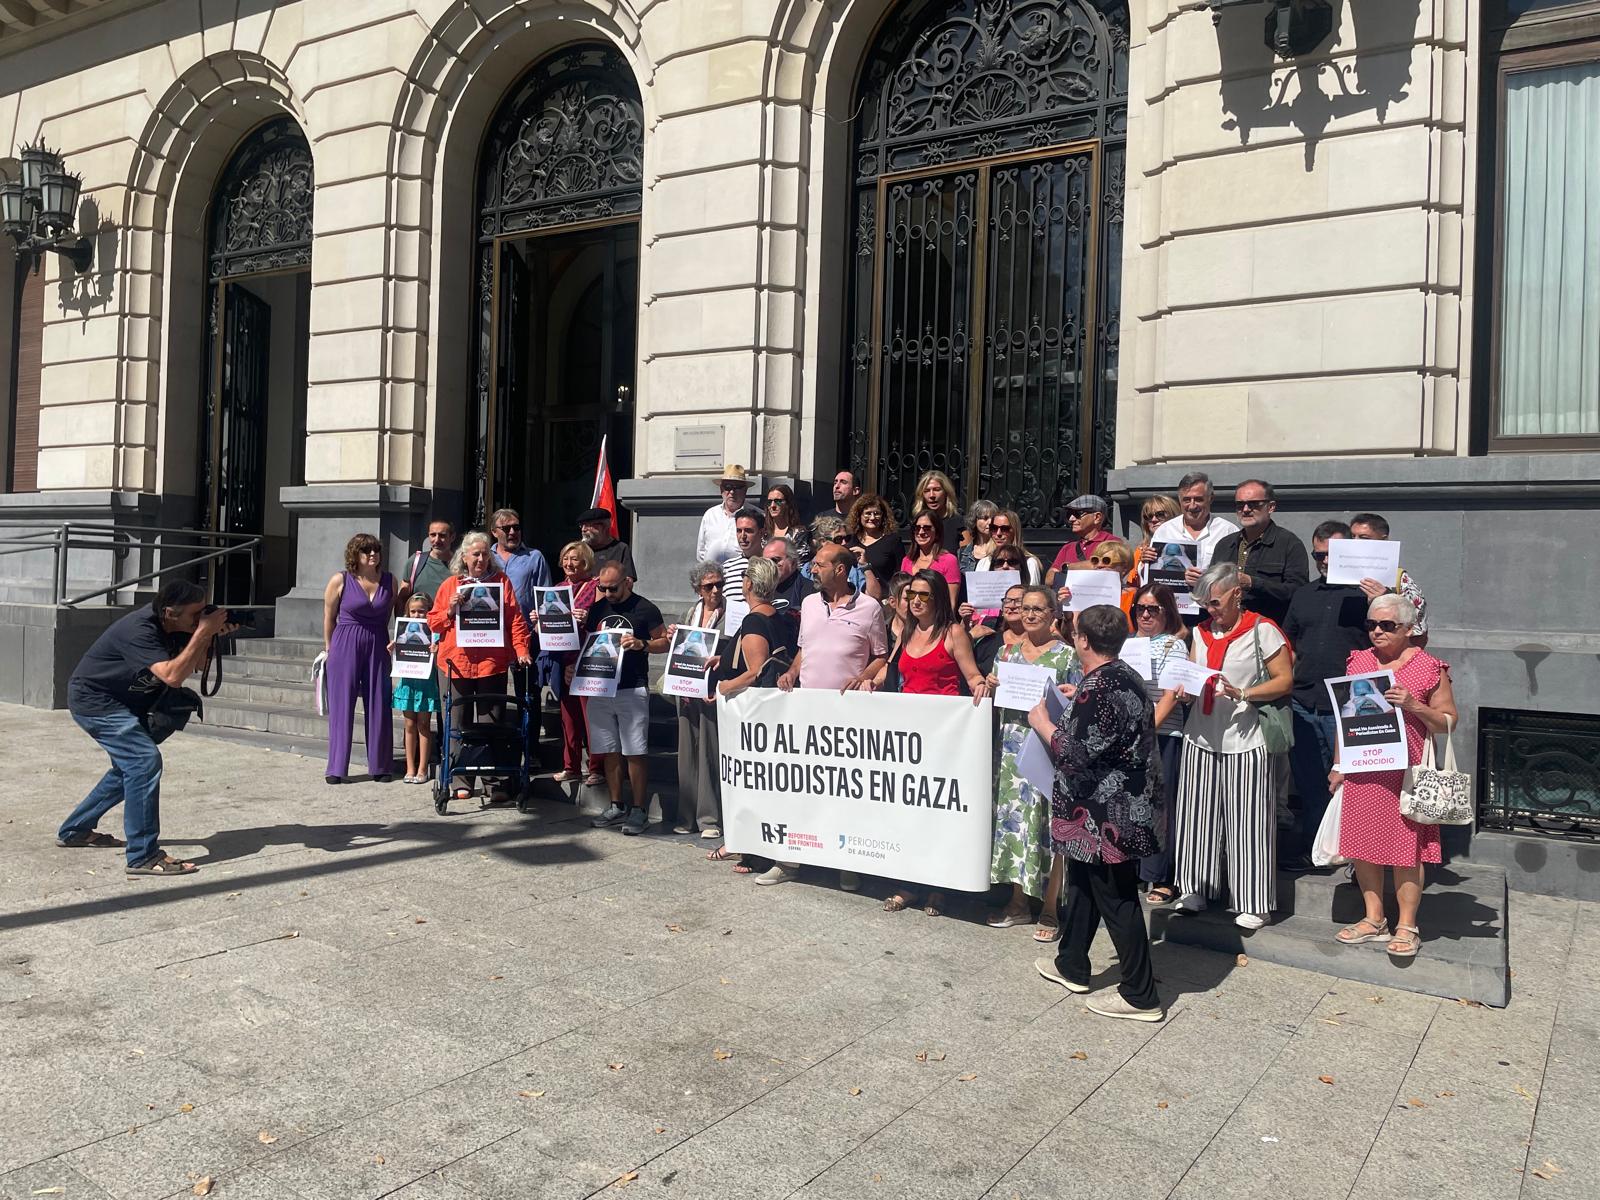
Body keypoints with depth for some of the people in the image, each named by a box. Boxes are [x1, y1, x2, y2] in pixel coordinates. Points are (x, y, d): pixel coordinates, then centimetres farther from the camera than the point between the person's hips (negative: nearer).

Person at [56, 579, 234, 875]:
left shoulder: (172, 626, -6)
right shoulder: (139, 630, -31)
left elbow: (195, 664, -3)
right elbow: (172, 675, -39)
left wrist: (211, 635, -20)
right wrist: (203, 632, -38)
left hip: (123, 703, 10)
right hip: (93, 700, -10)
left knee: (130, 766, 19)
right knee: (145, 760, -20)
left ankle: (75, 830, 34)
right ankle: (143, 856, -19)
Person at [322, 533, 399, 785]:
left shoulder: (389, 581, 3)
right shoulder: (340, 581, -4)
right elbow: (329, 617, 3)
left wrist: (394, 643, 8)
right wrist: (330, 650, 6)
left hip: (378, 647, 2)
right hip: (346, 646, -2)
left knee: (379, 706, 5)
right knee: (341, 705, 1)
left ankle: (380, 766, 16)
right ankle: (336, 768, 9)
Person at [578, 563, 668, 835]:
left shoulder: (645, 609, -3)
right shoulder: (597, 609, 11)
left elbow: (665, 642, -1)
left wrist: (642, 644, -18)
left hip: (632, 690, -5)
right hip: (599, 688, 5)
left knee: (635, 752, -3)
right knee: (610, 752, 10)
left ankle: (639, 810, 4)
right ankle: (616, 807, 20)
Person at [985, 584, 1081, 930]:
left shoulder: (1065, 654, 1)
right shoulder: (1007, 651, 14)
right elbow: (994, 698, 20)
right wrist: (991, 684, -1)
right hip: (1011, 747, 5)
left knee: (1045, 821, -6)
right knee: (1011, 817, 5)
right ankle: (1019, 901, 14)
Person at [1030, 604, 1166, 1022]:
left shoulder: (1098, 688, -24)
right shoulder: (1126, 676, 7)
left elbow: (1074, 753, -23)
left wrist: (1043, 723, -9)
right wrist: (1072, 707, 21)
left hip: (1107, 814, -10)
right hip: (1125, 805, 10)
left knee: (1116, 899, 1)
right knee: (1081, 884, 23)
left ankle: (1140, 996, 12)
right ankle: (1071, 966, 38)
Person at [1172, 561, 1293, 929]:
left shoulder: (1261, 630, -7)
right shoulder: (1203, 631, 11)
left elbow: (1285, 681, -7)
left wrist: (1243, 694, -19)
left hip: (1242, 740, -5)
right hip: (1201, 736, 5)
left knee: (1245, 820, -1)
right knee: (1199, 813, 9)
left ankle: (1252, 903, 9)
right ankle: (1196, 890, 22)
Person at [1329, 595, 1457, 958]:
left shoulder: (1429, 667, -3)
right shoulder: (1358, 662, 10)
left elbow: (1448, 722, -1)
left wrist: (1413, 705, -18)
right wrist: (1338, 765, 12)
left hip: (1406, 772, -4)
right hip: (1361, 771, 4)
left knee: (1406, 847, 0)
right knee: (1362, 845, 8)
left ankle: (1407, 926, 12)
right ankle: (1374, 919, 21)